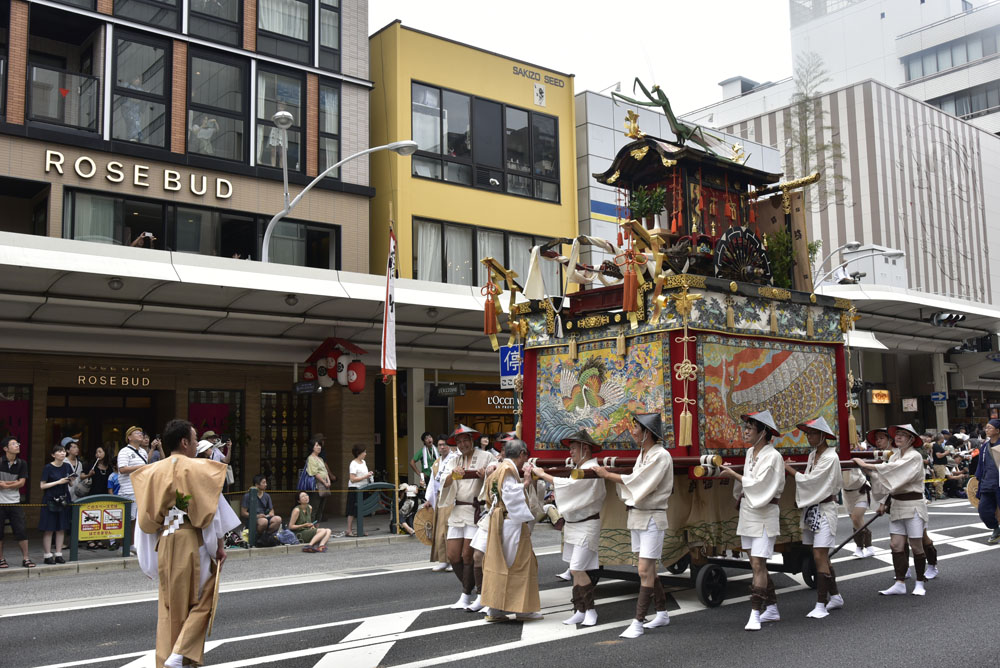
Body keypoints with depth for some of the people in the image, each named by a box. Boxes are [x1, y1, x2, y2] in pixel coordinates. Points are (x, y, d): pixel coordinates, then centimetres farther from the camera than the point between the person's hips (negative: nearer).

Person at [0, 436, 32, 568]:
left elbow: (22, 483, -4)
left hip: (15, 503, 2)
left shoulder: (22, 464, 3)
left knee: (22, 530, -1)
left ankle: (25, 558, 5)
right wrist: (13, 483, -13)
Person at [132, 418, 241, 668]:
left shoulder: (153, 471, 4)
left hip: (164, 542, 5)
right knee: (202, 597, 6)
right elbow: (212, 508, -10)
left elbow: (147, 514, 5)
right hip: (192, 541, -5)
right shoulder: (199, 468, -10)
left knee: (169, 601, 14)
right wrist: (220, 544, -3)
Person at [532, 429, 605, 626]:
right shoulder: (577, 468, 13)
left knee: (578, 569, -11)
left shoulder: (592, 469, -16)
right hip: (572, 524, 9)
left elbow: (568, 485, -22)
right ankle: (579, 610, 14)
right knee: (575, 570, 8)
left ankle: (590, 610, 2)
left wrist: (542, 474, -14)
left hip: (586, 525, -9)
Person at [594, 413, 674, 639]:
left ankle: (638, 622, -5)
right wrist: (610, 475, 2)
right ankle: (662, 613, 27)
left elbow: (638, 482, -19)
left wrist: (608, 474, -11)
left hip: (652, 518, -9)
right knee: (649, 570, 15)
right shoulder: (642, 454, 13)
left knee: (644, 571, -8)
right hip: (636, 516, 9)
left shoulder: (661, 456, -15)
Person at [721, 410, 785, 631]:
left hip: (764, 514, -8)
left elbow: (758, 484, -17)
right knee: (757, 564, 12)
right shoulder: (750, 452, 12)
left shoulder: (772, 456, -12)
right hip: (747, 512, 8)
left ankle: (755, 615, -8)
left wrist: (733, 474, -10)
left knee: (758, 565, -10)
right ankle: (772, 609, 24)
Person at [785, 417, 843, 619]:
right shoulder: (813, 455, 12)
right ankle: (835, 596, 28)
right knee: (822, 557, 15)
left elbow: (810, 480, -17)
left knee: (819, 556, -11)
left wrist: (790, 470, -8)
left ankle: (821, 605, -8)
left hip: (824, 509, -9)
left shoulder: (830, 457, -14)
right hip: (811, 509, 9)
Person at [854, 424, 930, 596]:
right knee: (896, 545, 3)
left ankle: (920, 583, 14)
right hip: (896, 504, 7)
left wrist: (866, 465, -26)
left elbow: (892, 470, -24)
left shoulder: (914, 456, -12)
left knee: (916, 546, 1)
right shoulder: (896, 457, 13)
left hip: (913, 505, -7)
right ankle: (900, 584, 7)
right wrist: (885, 503, 10)